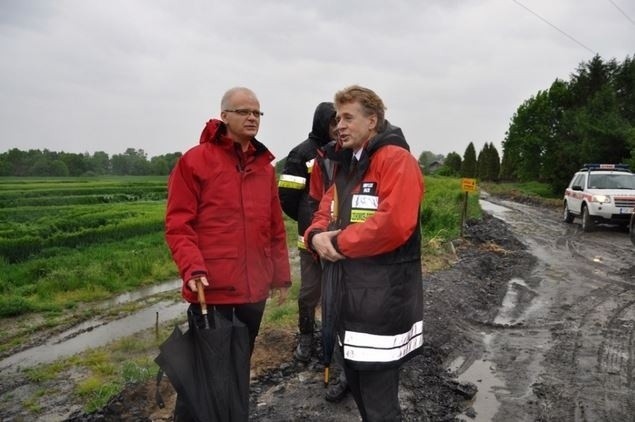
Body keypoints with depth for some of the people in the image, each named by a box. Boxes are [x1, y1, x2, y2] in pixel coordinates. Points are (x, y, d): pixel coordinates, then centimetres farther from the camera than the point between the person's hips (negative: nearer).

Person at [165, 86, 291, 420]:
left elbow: (275, 227, 13)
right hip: (212, 287, -5)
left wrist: (281, 275, 11)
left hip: (254, 287, 6)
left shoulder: (264, 166, 11)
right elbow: (177, 224, -9)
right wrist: (193, 268, -21)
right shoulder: (195, 160, -6)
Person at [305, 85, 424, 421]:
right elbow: (326, 211, 15)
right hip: (350, 296, 9)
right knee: (358, 385, 23)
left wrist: (339, 243, -16)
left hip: (382, 302, -9)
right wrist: (317, 235, -9)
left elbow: (393, 223, -27)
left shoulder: (396, 160, -14)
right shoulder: (347, 165, 16)